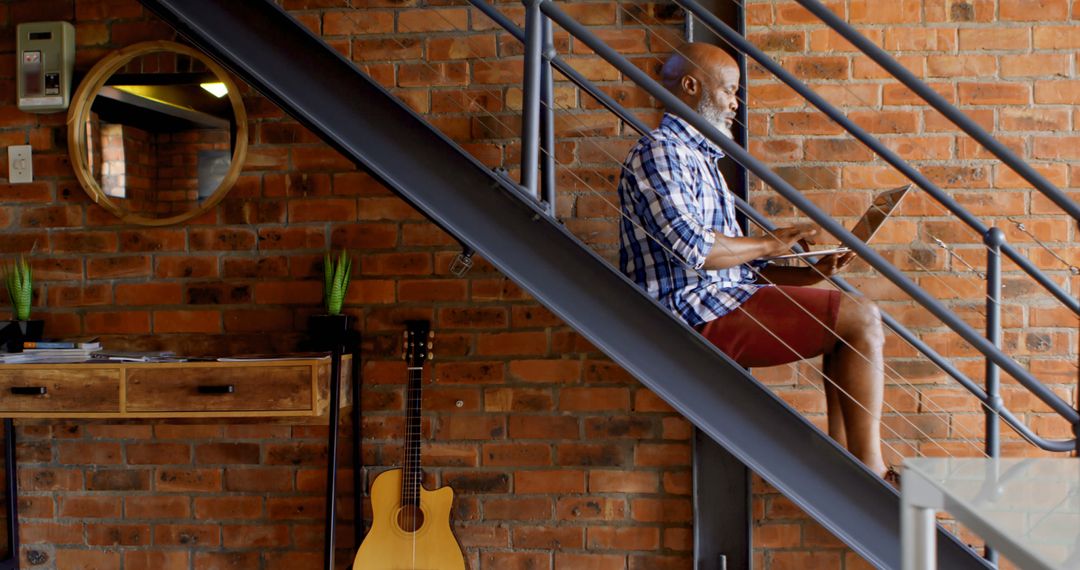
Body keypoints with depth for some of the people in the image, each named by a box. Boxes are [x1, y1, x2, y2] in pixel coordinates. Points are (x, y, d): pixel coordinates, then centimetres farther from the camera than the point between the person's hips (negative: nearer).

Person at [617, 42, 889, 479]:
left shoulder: (700, 159, 26)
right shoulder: (659, 152, -7)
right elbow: (693, 247, -21)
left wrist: (811, 272, 8)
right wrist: (771, 243, -7)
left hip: (723, 302, 10)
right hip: (699, 312, -10)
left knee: (852, 324, 12)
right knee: (861, 319, -12)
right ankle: (869, 469, -7)